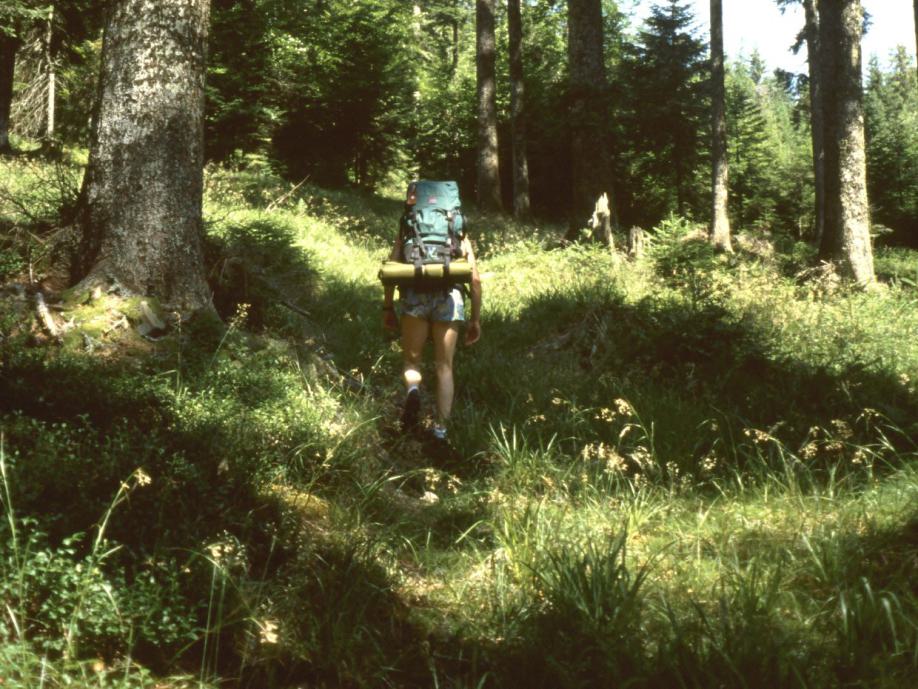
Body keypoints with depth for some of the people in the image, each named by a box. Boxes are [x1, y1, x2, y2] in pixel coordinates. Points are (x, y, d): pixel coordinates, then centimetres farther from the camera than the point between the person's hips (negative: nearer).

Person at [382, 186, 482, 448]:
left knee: (412, 360, 14)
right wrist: (475, 319, 23)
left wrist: (387, 308, 12)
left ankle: (413, 391, -18)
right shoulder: (460, 236, 26)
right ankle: (440, 430, 7)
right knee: (444, 367, 10)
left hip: (414, 294, -1)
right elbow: (475, 279, 18)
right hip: (449, 296, 1)